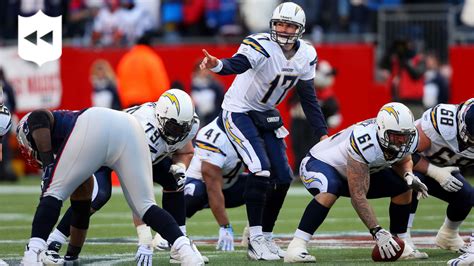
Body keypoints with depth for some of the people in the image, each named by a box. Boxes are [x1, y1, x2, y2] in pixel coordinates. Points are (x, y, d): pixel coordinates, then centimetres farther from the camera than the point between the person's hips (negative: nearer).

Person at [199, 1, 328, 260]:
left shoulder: (306, 55, -3)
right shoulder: (261, 46, -24)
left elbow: (308, 97, 8)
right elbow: (238, 64, -45)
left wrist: (323, 134, 6)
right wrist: (217, 65, -67)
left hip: (266, 117, 7)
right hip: (238, 112, -7)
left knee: (283, 178, 3)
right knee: (261, 169, -22)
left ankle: (265, 237, 16)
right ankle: (255, 239, -16)